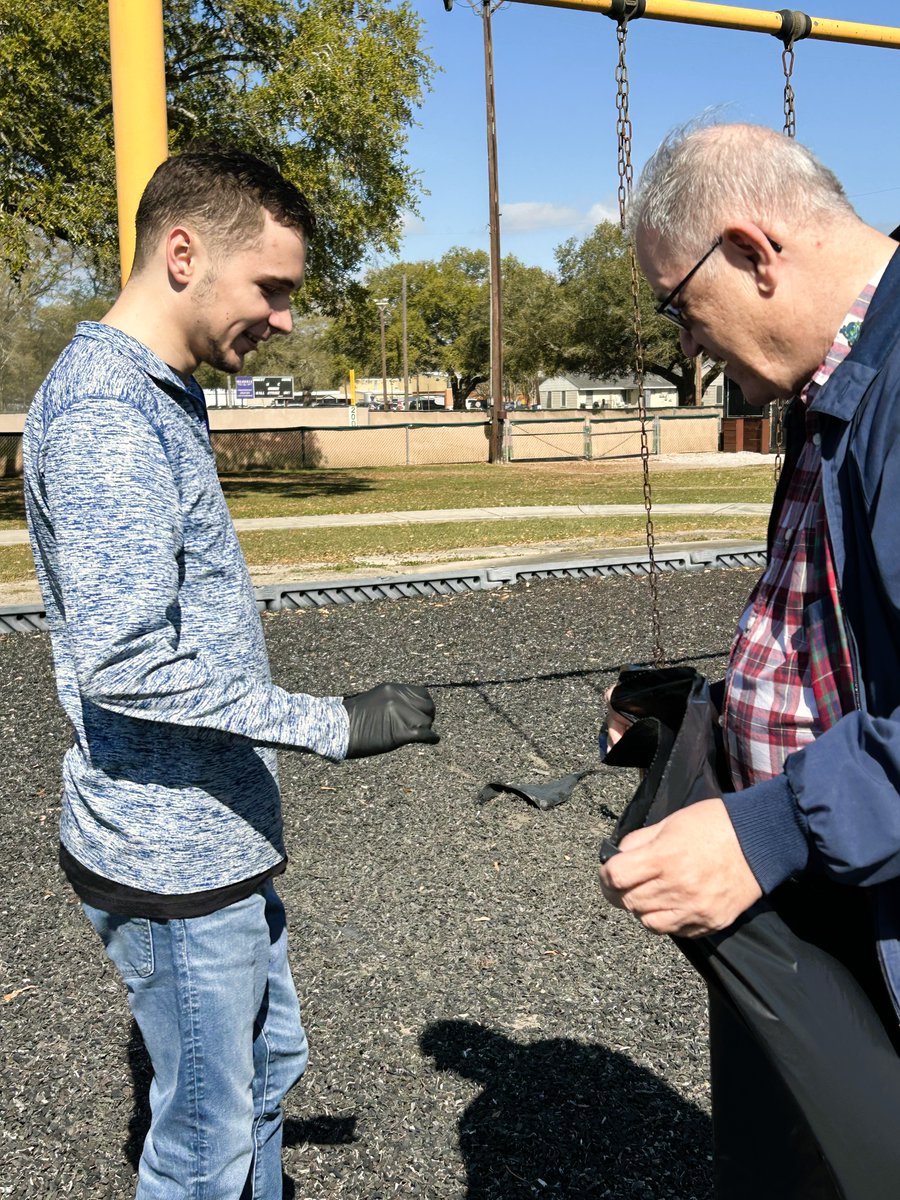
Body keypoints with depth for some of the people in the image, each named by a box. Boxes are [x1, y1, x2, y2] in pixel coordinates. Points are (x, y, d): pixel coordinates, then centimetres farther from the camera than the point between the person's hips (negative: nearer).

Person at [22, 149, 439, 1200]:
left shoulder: (153, 397, 10)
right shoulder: (102, 412, -22)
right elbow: (124, 662, -29)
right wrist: (336, 724, -24)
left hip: (215, 837, 10)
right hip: (170, 858, -10)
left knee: (266, 1063, 25)